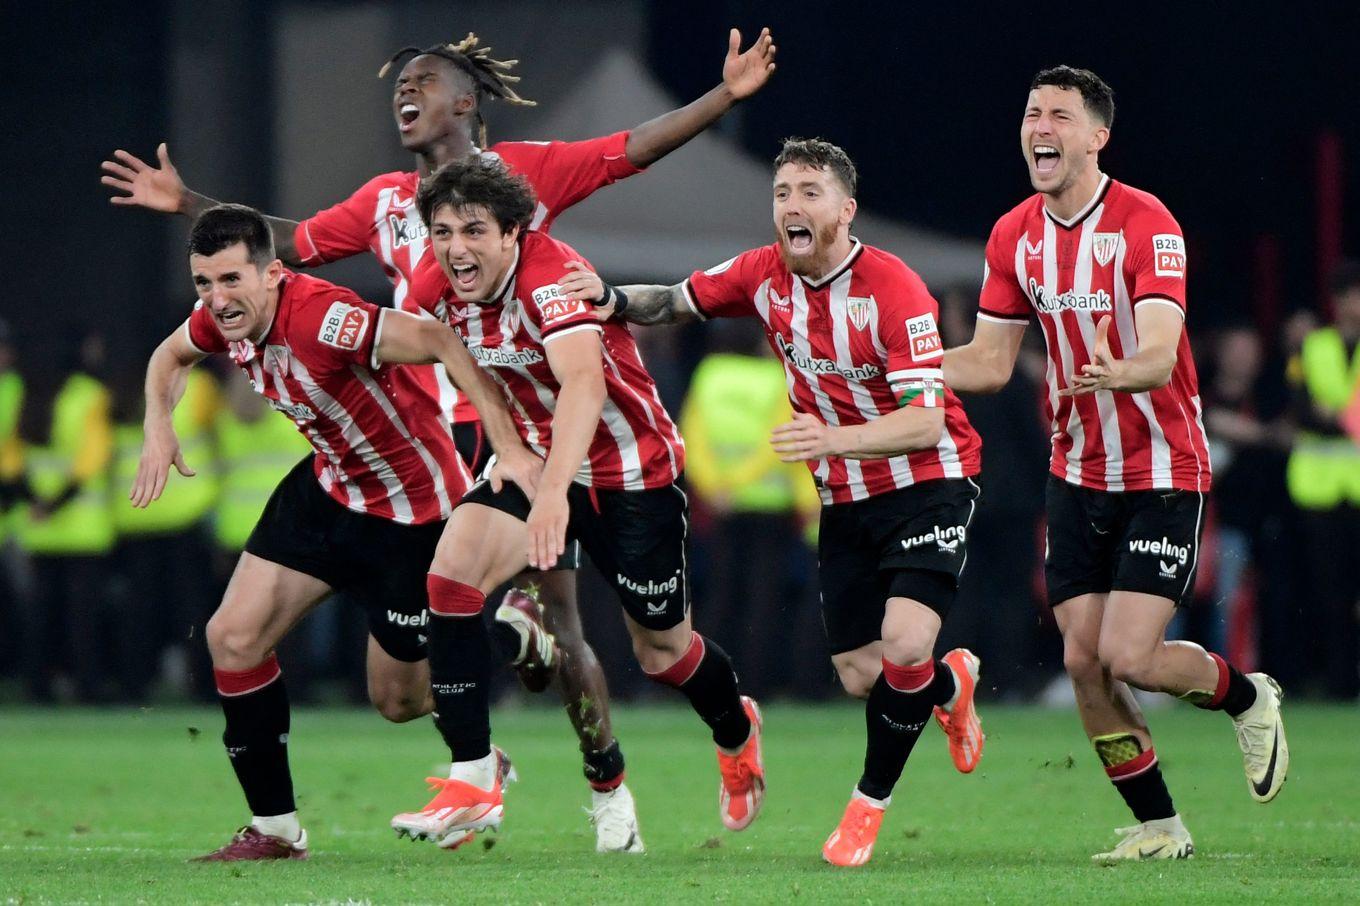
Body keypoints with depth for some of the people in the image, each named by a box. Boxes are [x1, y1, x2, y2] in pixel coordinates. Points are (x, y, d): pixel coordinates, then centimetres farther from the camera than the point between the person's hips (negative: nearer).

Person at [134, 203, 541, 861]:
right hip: (329, 487, 8)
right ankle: (275, 829, 10)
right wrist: (159, 429, -1)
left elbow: (440, 342, -36)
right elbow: (171, 356, 16)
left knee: (398, 698, 2)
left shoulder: (321, 318, -34)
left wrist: (509, 448, -40)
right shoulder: (223, 317, -9)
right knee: (233, 637, -2)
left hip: (413, 510, -7)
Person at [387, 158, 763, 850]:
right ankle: (472, 781, -18)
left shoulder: (553, 277, -30)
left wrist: (553, 491, -60)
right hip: (539, 459, 6)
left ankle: (736, 730, 46)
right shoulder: (450, 290, -7)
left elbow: (584, 384, -47)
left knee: (662, 650, 9)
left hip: (633, 474, -6)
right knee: (452, 571, -20)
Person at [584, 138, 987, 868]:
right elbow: (678, 302, 12)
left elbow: (925, 423, -27)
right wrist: (614, 301, -9)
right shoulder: (763, 275, -4)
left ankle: (870, 802, -1)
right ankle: (950, 685, 39)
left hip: (927, 484, -5)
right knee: (859, 677, 3)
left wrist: (834, 439, -43)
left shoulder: (892, 288, -22)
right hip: (845, 500, 5)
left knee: (904, 645, -23)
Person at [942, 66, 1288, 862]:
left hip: (1163, 473, -6)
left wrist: (1117, 373, -50)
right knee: (1084, 662, -1)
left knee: (1130, 658, -14)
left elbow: (1160, 355, -28)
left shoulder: (1147, 225, -17)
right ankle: (1159, 826, 14)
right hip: (1077, 475, 6)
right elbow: (991, 361, 8)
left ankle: (1247, 697, 17)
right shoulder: (1015, 237, 2)